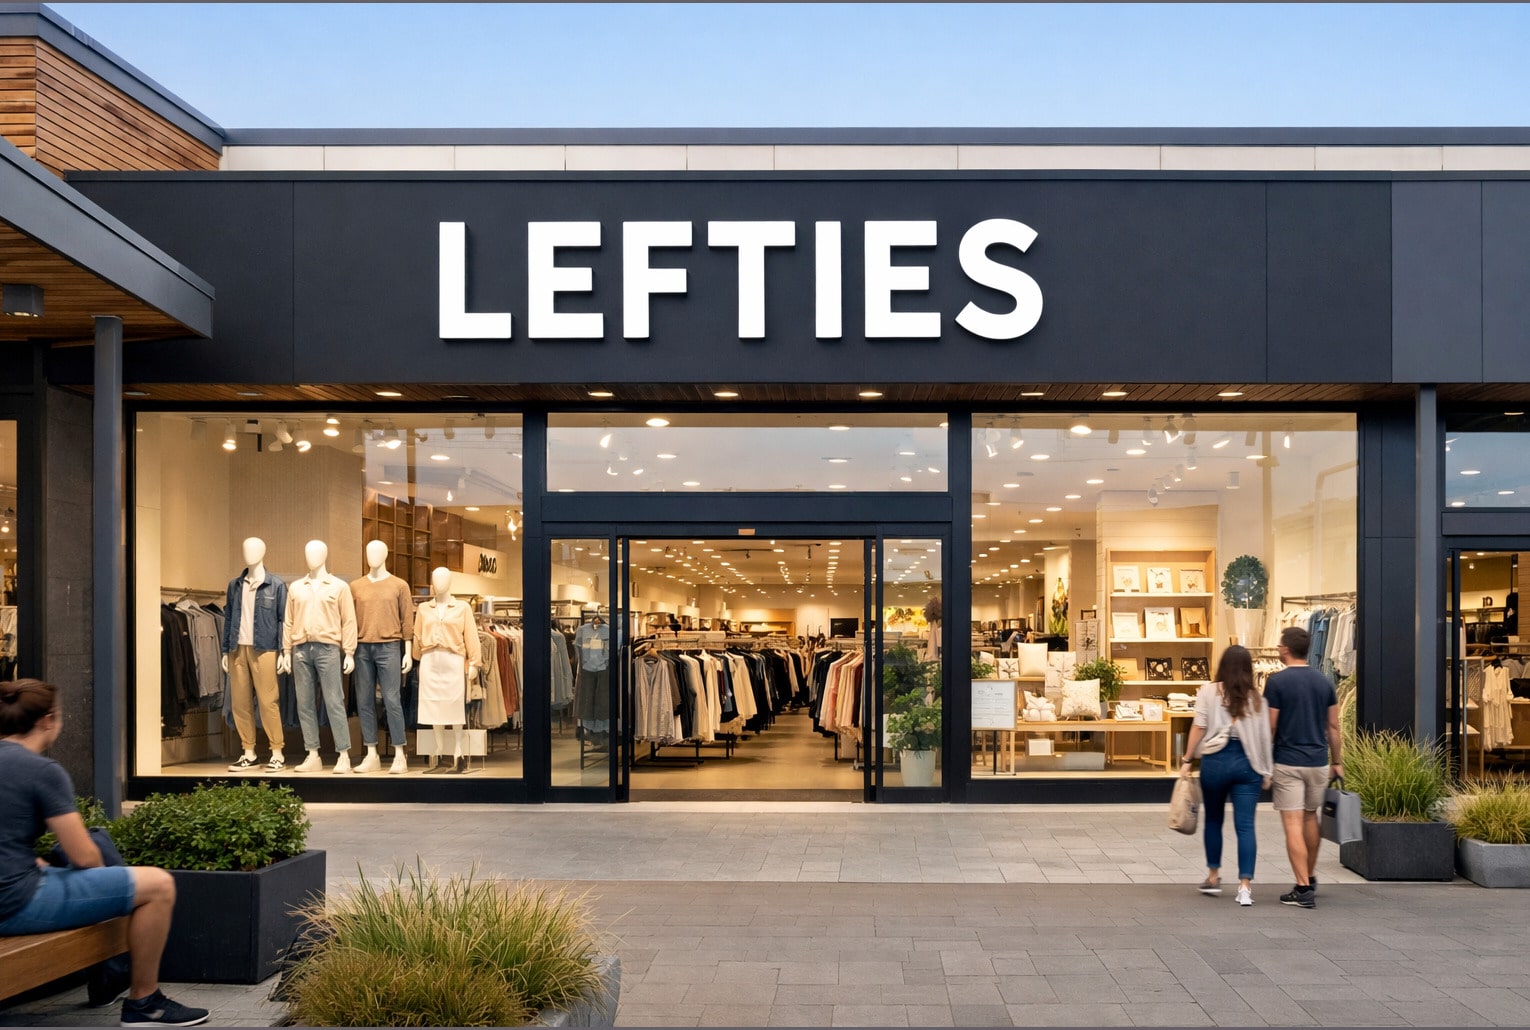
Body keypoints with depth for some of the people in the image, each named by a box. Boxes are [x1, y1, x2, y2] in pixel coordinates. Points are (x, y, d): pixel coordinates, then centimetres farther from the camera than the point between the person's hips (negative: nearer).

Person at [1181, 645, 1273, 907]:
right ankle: (1245, 884, -8)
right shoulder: (1256, 698, 2)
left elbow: (1199, 727, -6)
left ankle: (1213, 876, 28)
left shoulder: (1209, 691, -3)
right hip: (1247, 763, 1)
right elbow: (1264, 736, 1)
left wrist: (1187, 759, 0)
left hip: (1215, 761, 0)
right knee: (1245, 825, 0)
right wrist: (1266, 770, 9)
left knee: (1213, 820, 18)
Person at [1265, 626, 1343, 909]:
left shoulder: (1277, 681, -10)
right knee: (1311, 817, 21)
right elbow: (1333, 727, 8)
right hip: (1318, 761, 5)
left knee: (1293, 824, -4)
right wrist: (1337, 762, 16)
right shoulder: (1324, 682, 5)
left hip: (1288, 763, -5)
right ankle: (1310, 879, 32)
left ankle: (1303, 889, -6)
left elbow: (1270, 727, -9)